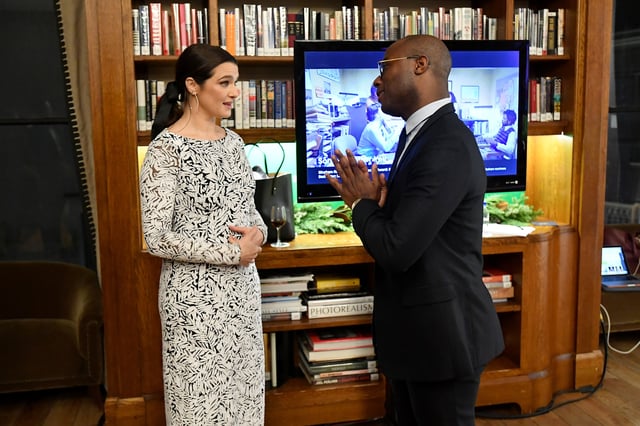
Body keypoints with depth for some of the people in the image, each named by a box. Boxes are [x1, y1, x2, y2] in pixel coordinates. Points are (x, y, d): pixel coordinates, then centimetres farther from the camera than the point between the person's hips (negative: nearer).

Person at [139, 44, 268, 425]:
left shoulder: (232, 141, 6)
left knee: (244, 387, 18)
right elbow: (157, 238, -18)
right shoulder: (166, 148, -15)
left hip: (243, 286, 7)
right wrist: (231, 253, -19)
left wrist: (258, 233, -8)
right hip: (195, 292, -6)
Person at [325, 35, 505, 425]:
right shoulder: (423, 133, 9)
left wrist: (361, 203, -9)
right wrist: (376, 200, -9)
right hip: (417, 327, 10)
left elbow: (397, 249, -28)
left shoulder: (447, 145, -24)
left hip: (440, 332, -10)